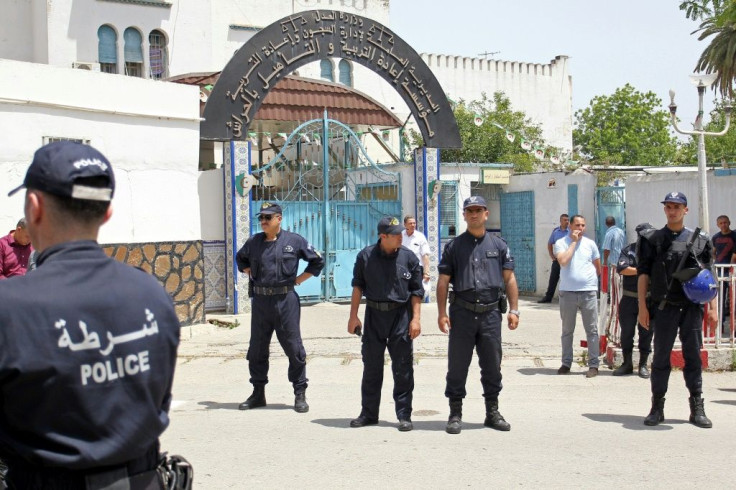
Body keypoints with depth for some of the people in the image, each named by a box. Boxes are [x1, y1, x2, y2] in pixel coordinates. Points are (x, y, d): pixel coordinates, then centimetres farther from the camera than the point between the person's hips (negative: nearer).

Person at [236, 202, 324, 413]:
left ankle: (300, 395, 6)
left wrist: (298, 279, 1)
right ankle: (258, 393, 21)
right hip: (260, 301, 4)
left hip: (285, 300, -4)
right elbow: (240, 258, 29)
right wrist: (251, 274, 13)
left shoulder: (294, 241, -1)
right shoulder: (254, 242, 9)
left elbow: (317, 261, 6)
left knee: (293, 347, -2)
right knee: (257, 348, 9)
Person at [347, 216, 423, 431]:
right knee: (371, 367, 8)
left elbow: (416, 291, 3)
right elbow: (358, 286, 7)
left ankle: (404, 416, 9)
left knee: (403, 369, 0)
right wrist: (353, 316, 3)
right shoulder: (365, 256, -1)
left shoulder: (409, 257, -1)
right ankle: (368, 413, 20)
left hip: (401, 316, -1)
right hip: (374, 315, 1)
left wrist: (416, 318, -4)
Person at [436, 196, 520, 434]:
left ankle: (492, 412, 20)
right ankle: (455, 413, 12)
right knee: (457, 365, 3)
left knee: (492, 365, 8)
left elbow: (509, 279, 9)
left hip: (491, 313, 1)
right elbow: (443, 281, 3)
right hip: (462, 313, -1)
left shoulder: (499, 245, 10)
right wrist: (442, 313, -6)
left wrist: (514, 310, 1)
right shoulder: (454, 246, 6)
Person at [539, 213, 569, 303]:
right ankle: (548, 297, 13)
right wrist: (552, 256, 10)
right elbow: (549, 244, 19)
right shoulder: (555, 231, 7)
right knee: (553, 279, 7)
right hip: (557, 259, 4)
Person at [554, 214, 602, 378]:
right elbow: (563, 261, -17)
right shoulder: (561, 243, 1)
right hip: (567, 292, -1)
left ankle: (593, 365, 4)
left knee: (592, 330, 0)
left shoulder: (590, 243, 8)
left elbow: (598, 267, 18)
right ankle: (566, 363, 18)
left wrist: (591, 280, 10)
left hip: (589, 292, 1)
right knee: (567, 330, 8)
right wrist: (574, 242, -11)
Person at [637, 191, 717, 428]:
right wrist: (643, 307, -3)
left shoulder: (699, 241, 9)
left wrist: (712, 309, 3)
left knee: (693, 357, 4)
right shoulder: (653, 240, 6)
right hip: (665, 308, -1)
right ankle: (657, 407, 10)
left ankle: (697, 409, 10)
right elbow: (644, 274, 4)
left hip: (692, 308, 1)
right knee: (661, 357, 4)